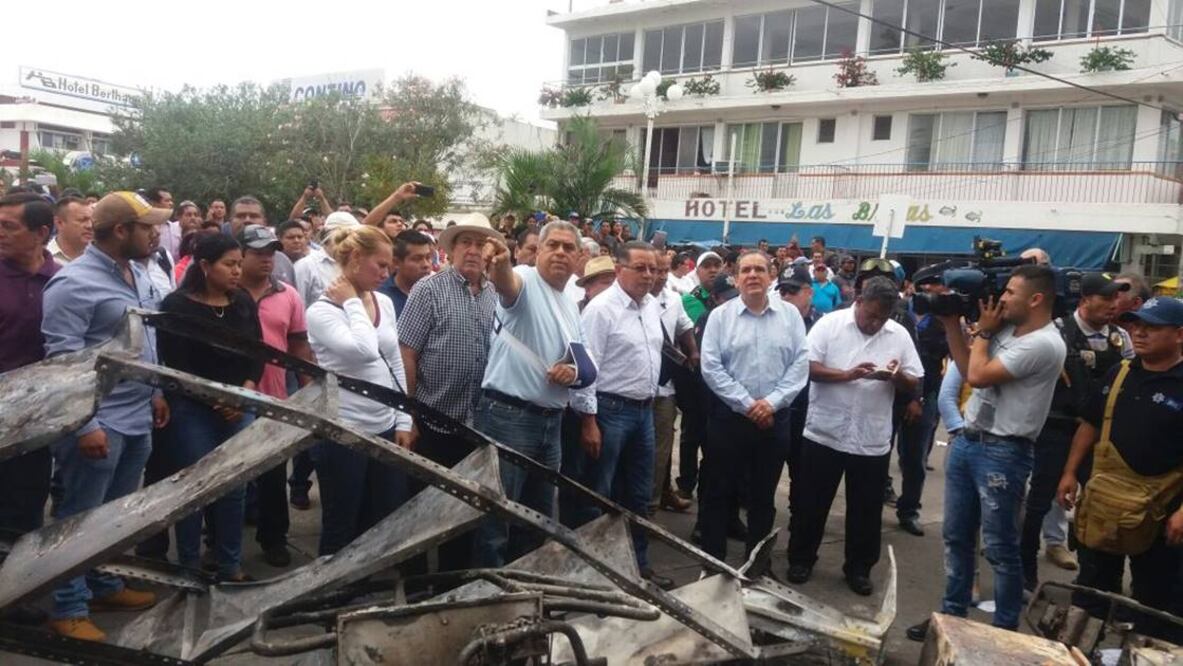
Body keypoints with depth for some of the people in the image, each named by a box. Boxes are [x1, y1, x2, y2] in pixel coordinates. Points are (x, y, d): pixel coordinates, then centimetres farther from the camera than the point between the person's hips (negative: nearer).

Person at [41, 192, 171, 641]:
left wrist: (154, 392, 18)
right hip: (98, 424, -8)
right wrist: (84, 425, -21)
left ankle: (104, 585, 35)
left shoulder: (137, 274, 10)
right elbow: (62, 360, -19)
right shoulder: (74, 283, -16)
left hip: (137, 419, 8)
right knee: (80, 516, 6)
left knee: (117, 513, 20)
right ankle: (69, 608, 19)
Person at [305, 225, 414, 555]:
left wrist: (403, 421, 10)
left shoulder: (385, 302, 7)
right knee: (341, 528, 9)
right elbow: (365, 350, -30)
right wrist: (352, 303, -16)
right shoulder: (322, 310, -13)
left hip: (385, 430, 6)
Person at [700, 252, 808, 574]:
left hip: (774, 419, 2)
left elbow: (800, 364, -1)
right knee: (720, 491, 6)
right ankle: (713, 560, 19)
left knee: (763, 494, 13)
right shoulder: (721, 315, -2)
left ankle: (757, 560, 27)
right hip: (729, 416, -2)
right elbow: (711, 368, -8)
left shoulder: (790, 315, 4)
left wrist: (771, 402, -12)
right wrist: (747, 404, -13)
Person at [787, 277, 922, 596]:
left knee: (866, 510, 13)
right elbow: (807, 367, -12)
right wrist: (847, 374, -24)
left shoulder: (900, 335, 3)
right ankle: (801, 560, 27)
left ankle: (859, 568, 29)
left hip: (873, 441, 2)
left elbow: (914, 385, 4)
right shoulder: (829, 324, -6)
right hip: (825, 434, -2)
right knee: (812, 503, 10)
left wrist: (897, 377, -18)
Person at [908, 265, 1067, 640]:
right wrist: (952, 323, 8)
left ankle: (1005, 631, 16)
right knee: (957, 537, 16)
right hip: (967, 441, 9)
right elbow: (966, 368, 16)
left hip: (1003, 453, -9)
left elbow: (978, 376, -21)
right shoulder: (1006, 331, 9)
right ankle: (952, 615, 28)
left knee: (1000, 548, 2)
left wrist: (983, 331, -5)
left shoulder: (1044, 344, -19)